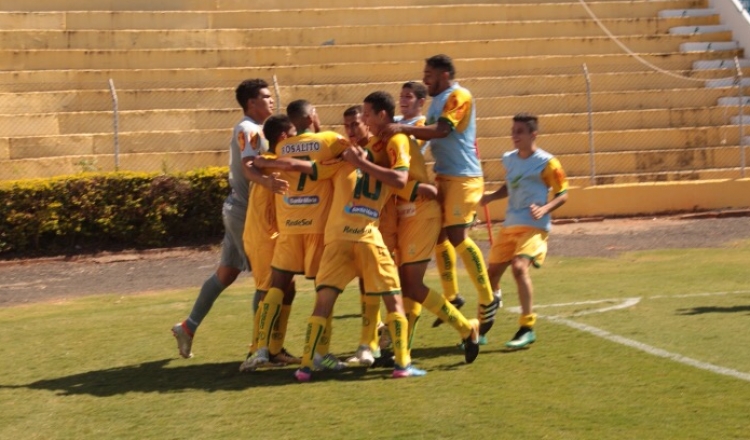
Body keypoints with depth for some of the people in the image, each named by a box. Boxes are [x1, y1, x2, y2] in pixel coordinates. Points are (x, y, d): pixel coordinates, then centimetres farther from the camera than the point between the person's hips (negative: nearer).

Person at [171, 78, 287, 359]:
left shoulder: (253, 129, 16)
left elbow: (259, 165, 19)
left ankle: (189, 326, 20)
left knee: (226, 273, 14)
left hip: (239, 209, 10)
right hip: (245, 211, -10)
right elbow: (247, 168, -31)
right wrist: (267, 181, -50)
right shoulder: (248, 130, -15)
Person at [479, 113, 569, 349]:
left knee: (519, 267, -28)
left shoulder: (547, 163, -9)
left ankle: (527, 329, -20)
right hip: (509, 225, 7)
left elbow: (562, 194, -5)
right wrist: (491, 196, 7)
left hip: (534, 226, -7)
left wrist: (544, 209, -22)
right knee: (492, 272, 9)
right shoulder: (509, 159, 10)